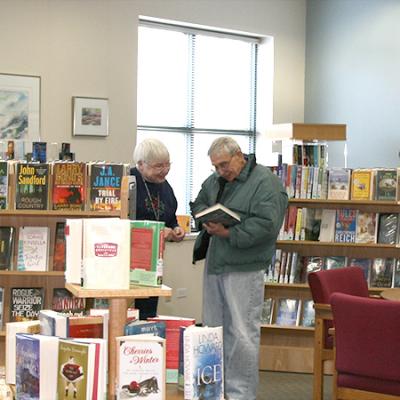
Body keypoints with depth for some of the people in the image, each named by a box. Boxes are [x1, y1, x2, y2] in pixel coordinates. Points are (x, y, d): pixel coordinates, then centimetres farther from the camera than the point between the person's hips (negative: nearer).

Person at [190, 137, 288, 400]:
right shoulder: (215, 180, 13)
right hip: (214, 264, 8)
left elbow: (267, 224, -20)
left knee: (242, 334, -4)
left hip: (244, 269, -8)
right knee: (213, 328, 15)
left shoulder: (265, 181, -11)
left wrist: (229, 233, -20)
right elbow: (198, 204, 26)